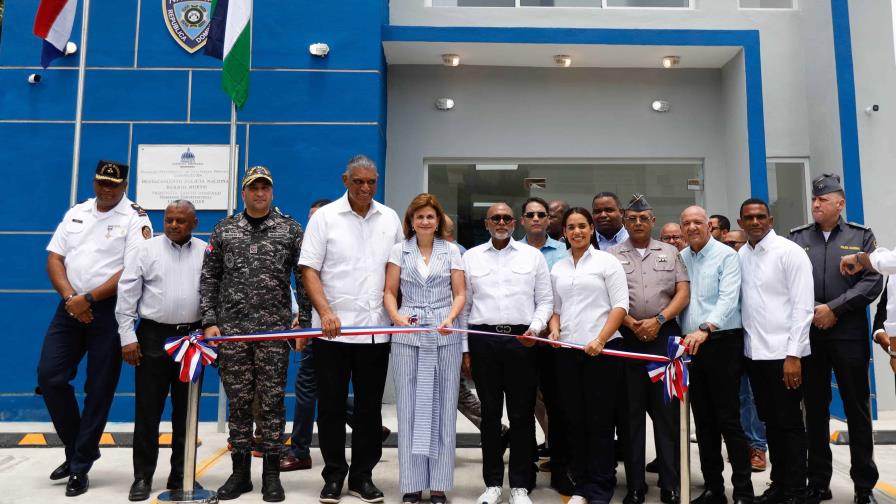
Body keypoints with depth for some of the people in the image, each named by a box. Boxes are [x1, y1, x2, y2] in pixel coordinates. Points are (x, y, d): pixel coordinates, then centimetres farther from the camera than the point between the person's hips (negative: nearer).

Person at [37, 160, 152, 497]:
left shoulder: (135, 218, -5)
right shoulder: (76, 212, 12)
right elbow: (55, 258, 8)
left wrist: (88, 299, -15)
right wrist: (70, 298, -7)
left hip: (110, 311, -5)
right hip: (70, 307, 5)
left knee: (99, 390, 1)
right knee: (49, 376, 2)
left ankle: (80, 467, 14)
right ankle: (77, 448, 23)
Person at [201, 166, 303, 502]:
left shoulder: (291, 229, 5)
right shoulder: (224, 229, 10)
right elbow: (209, 279, 9)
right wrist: (209, 322, 1)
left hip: (275, 329, -2)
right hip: (231, 328, 2)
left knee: (271, 401, 3)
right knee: (238, 402, 8)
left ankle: (271, 474, 15)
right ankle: (240, 472, 20)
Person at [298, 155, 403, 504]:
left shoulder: (390, 219, 8)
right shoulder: (324, 217, -1)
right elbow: (309, 270, -4)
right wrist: (326, 312, -17)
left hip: (376, 330, 2)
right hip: (332, 329, -2)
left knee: (370, 406, 9)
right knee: (331, 406, 7)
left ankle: (363, 475, 22)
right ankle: (333, 475, 22)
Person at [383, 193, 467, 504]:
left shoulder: (451, 251, 8)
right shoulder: (399, 250, 8)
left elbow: (460, 294, 4)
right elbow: (390, 292, 5)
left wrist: (450, 318, -14)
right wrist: (397, 318, -13)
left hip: (445, 334, 0)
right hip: (408, 334, 0)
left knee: (442, 406, 2)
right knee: (409, 407, 2)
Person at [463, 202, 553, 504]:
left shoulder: (533, 255, 9)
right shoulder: (471, 257, 10)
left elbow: (545, 300, 8)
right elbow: (463, 303, 9)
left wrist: (535, 327, -9)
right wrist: (462, 347, 5)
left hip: (522, 340, -1)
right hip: (483, 339, 1)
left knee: (522, 414, 3)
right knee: (490, 413, 7)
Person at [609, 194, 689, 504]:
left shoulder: (670, 253, 12)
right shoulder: (612, 256, 7)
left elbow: (683, 293, 5)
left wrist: (658, 320, -8)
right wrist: (632, 324, -10)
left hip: (664, 336, 1)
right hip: (626, 336, -1)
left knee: (667, 410, 3)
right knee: (631, 412, 4)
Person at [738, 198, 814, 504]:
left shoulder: (790, 252, -8)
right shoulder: (740, 256, 7)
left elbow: (803, 306, -12)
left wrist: (793, 355, -17)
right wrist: (741, 343, 3)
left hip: (783, 352, -5)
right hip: (754, 351, 5)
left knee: (789, 423, 3)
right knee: (770, 421, 15)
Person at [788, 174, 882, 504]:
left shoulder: (861, 236, 6)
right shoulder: (797, 238, 8)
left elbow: (873, 281, -4)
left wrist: (834, 308, -13)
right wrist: (810, 313, -11)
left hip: (849, 334, -1)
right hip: (808, 334, 1)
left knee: (857, 409, 5)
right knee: (815, 409, 8)